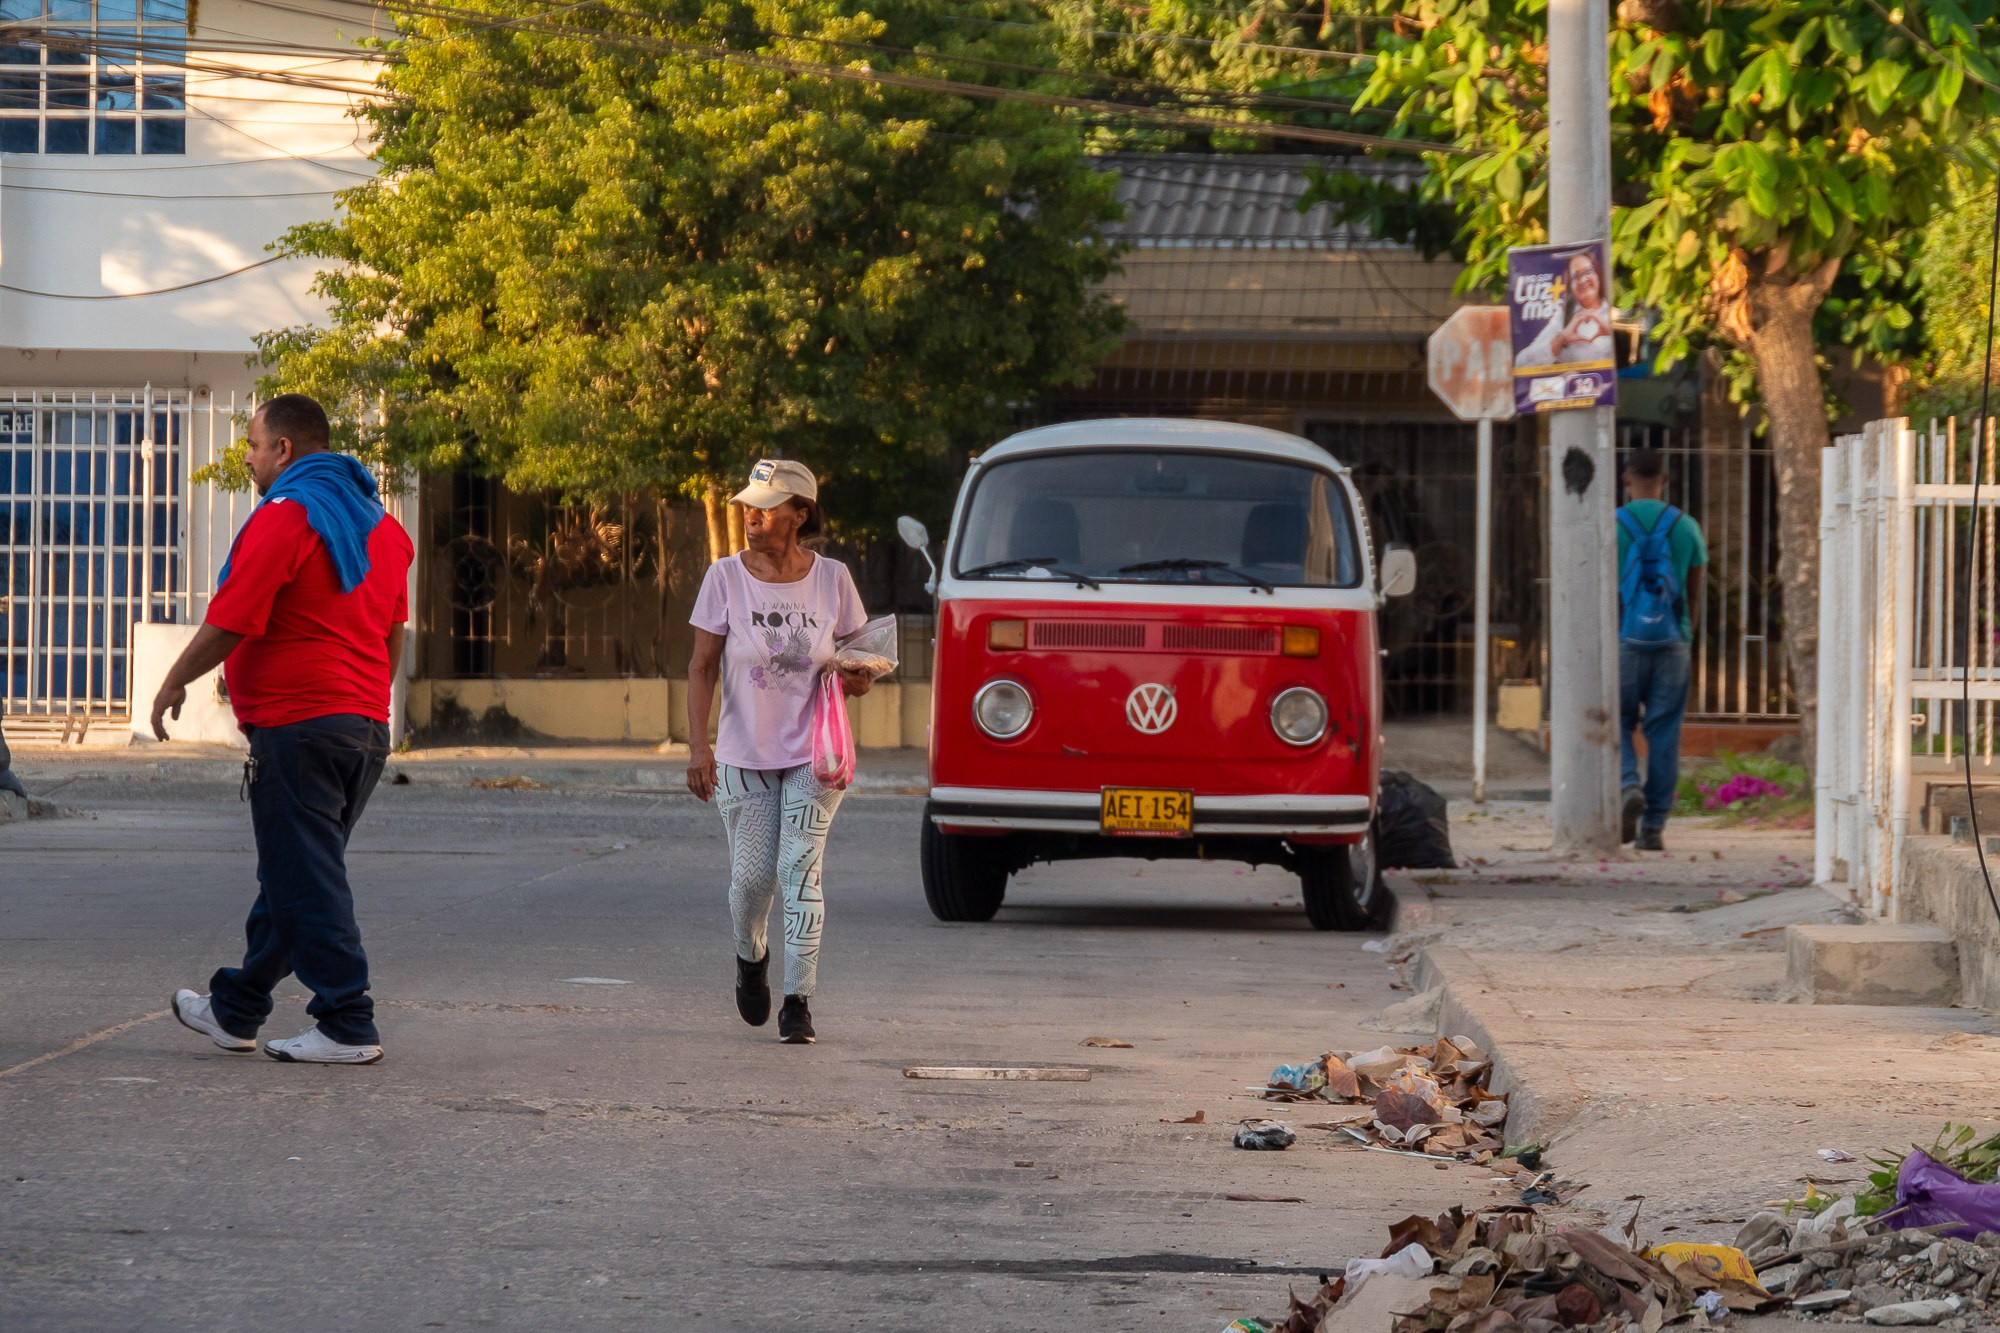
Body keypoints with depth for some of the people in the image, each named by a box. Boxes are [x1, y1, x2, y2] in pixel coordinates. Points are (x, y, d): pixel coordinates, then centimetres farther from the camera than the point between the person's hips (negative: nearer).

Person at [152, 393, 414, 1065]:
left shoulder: (282, 518, -14)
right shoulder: (378, 523, 13)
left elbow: (229, 625, -15)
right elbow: (394, 631, 19)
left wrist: (174, 683, 0)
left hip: (298, 725, -9)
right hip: (366, 726, 9)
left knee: (305, 882, -4)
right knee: (288, 875, 16)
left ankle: (349, 1026, -7)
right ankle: (235, 1010, 25)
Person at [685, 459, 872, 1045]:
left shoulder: (832, 579, -2)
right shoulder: (726, 578, -4)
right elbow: (702, 667, -3)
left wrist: (858, 677, -14)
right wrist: (698, 744, -13)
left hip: (813, 754, -1)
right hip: (743, 755, 1)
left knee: (800, 869, -12)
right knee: (752, 876, 1)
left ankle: (798, 1002, -9)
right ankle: (751, 957, 35)